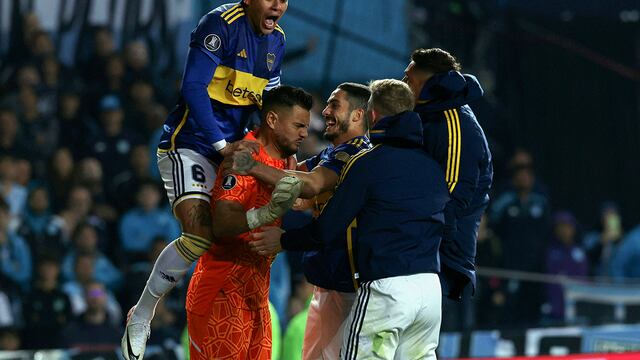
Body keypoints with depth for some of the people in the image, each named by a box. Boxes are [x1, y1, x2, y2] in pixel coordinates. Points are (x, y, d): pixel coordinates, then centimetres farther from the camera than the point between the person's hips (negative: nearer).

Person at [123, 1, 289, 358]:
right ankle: (140, 319, -9)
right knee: (199, 237, -22)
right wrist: (223, 145, -25)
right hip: (188, 145, -9)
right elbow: (194, 88, -22)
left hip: (228, 151, 9)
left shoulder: (277, 40, 8)